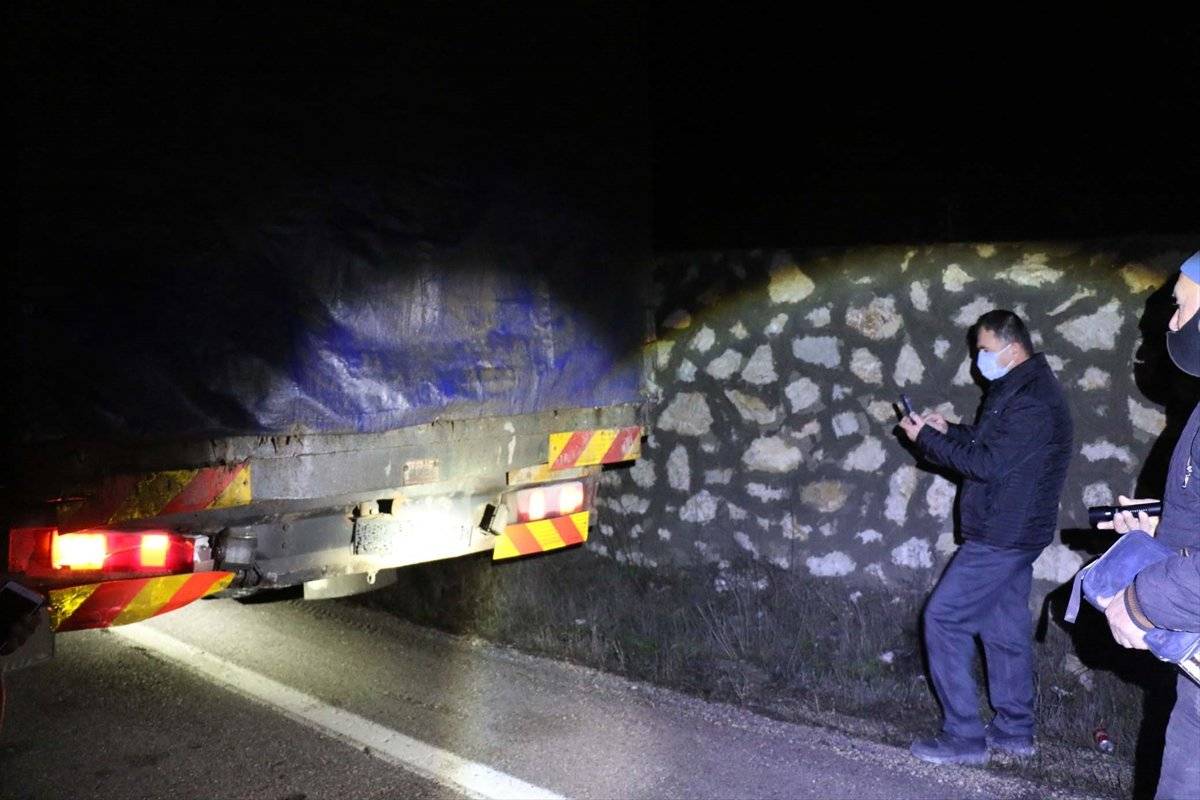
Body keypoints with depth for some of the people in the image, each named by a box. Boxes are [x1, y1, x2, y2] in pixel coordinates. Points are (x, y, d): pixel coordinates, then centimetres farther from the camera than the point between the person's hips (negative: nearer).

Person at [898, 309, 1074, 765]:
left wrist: (927, 439, -16)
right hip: (1012, 533, 10)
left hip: (1002, 537, -10)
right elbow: (990, 446, 20)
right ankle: (1015, 731, 26)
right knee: (1006, 626, 15)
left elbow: (989, 465, -24)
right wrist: (945, 432, 5)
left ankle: (964, 737, -1)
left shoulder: (1030, 401, -21)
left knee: (944, 619, -7)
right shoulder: (1020, 389, 13)